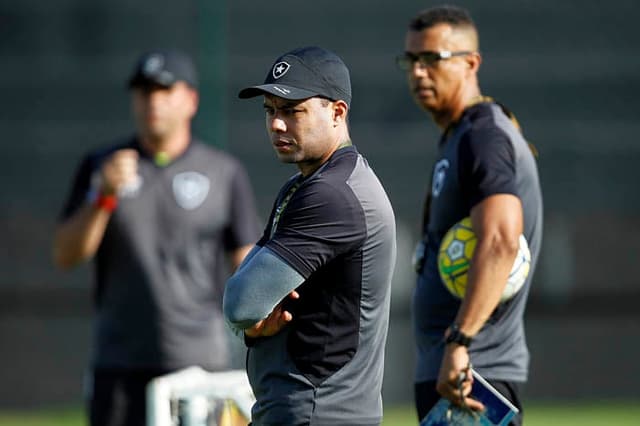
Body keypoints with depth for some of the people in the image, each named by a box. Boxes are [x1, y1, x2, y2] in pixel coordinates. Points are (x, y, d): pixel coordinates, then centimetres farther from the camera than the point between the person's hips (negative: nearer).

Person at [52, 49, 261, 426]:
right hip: (119, 366, 1)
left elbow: (247, 263, 4)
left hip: (200, 364, -1)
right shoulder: (100, 166, 9)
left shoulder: (226, 173, 7)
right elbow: (65, 256, 2)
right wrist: (104, 196, -14)